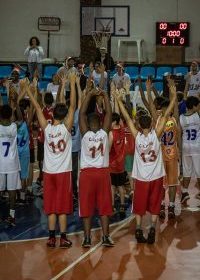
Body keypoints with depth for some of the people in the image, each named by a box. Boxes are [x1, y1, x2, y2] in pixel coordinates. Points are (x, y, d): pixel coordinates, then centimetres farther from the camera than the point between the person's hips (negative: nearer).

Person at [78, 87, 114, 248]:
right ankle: (106, 237, 5)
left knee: (86, 207, 3)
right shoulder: (104, 133, -5)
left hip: (87, 173, -1)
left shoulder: (85, 134, -8)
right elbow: (109, 113, 0)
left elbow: (82, 113, -6)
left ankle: (87, 238, 2)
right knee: (104, 206, 6)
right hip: (103, 172, 1)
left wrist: (90, 95, -4)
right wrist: (105, 95, 4)